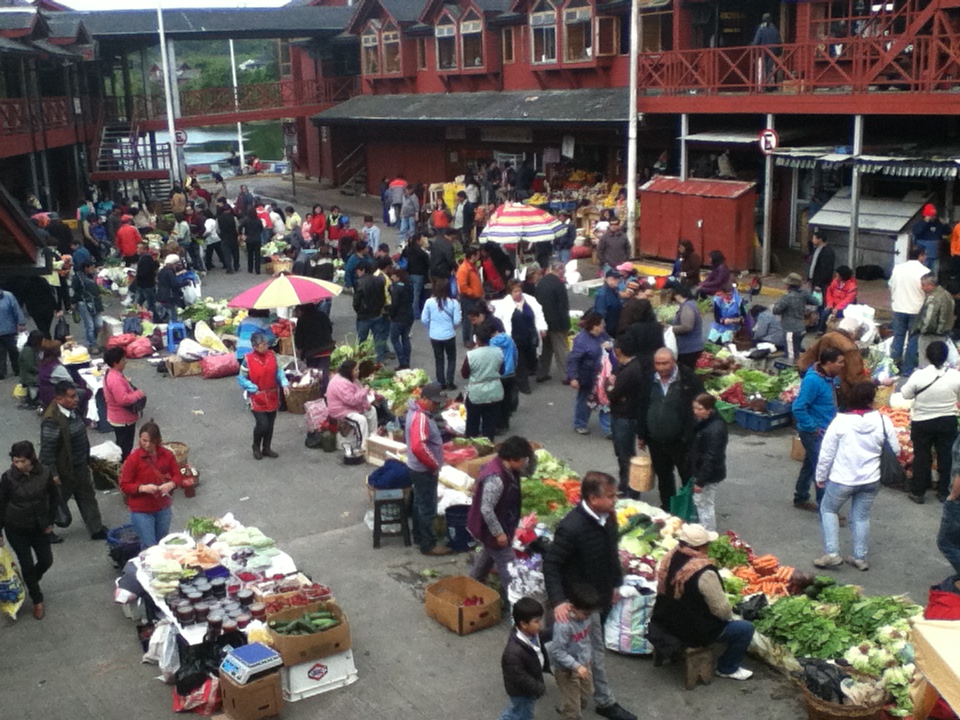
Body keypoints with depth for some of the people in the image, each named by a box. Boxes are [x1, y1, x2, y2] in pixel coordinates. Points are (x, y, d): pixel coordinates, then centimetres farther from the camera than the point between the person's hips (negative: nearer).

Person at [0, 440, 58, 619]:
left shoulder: (44, 473, -14)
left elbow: (54, 497, 1)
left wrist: (50, 522, 1)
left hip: (39, 527, 2)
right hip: (16, 529, -2)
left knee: (46, 561, 10)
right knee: (27, 564, 4)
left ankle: (30, 582, 42)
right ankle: (37, 600, 24)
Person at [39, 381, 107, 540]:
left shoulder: (73, 411, -1)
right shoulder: (52, 420, -29)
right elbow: (47, 448, -26)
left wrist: (87, 459, 19)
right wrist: (53, 473, -22)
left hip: (80, 466, 8)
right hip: (64, 470, -8)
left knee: (87, 497, 16)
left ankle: (96, 529, 28)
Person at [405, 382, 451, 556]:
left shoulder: (417, 411, 6)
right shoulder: (421, 418, -27)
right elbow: (418, 447, -36)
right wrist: (434, 465, -22)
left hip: (419, 468, 10)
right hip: (424, 470, -10)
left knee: (420, 503, 21)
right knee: (428, 508, -1)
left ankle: (419, 536, 34)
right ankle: (428, 545, 8)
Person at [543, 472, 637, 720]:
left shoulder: (608, 517, -8)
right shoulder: (571, 527, -32)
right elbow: (551, 564, -25)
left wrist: (616, 583, 15)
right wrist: (558, 601, -31)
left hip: (603, 595, 8)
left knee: (594, 645, 25)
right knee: (594, 652, 7)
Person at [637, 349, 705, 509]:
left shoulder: (688, 380, -14)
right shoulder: (650, 380, 2)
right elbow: (641, 408, 10)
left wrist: (691, 437, -13)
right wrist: (641, 435, 10)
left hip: (681, 442, -5)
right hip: (656, 441, 5)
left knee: (688, 477, 8)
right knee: (663, 476, 20)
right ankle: (667, 507, 36)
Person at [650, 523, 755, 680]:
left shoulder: (669, 557, -7)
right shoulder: (704, 572, -29)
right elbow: (722, 610, -19)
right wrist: (730, 615, 4)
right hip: (693, 633, -8)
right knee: (745, 629, 5)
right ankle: (728, 668, 20)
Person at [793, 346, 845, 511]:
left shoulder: (829, 377, 2)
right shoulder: (813, 380, -26)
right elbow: (798, 408, -27)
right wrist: (813, 428, -21)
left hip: (825, 431, 9)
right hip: (814, 434, -9)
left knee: (810, 466, 21)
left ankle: (801, 499, 36)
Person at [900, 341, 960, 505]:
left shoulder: (918, 375, -19)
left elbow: (906, 395, -5)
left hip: (922, 422, -1)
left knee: (921, 456, 11)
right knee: (945, 455, 15)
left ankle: (917, 492, 18)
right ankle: (943, 491, 25)